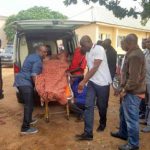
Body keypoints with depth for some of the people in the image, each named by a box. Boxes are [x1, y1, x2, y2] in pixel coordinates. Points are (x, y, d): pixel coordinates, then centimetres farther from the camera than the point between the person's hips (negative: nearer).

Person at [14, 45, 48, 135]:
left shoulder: (32, 56, 18)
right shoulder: (38, 61, -14)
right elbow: (34, 75, -22)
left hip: (21, 81, 11)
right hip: (25, 83, -11)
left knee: (29, 103, 22)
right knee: (29, 104, -9)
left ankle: (28, 120, 36)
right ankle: (25, 128, -6)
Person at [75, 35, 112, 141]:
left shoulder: (99, 49, -15)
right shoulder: (88, 53, 11)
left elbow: (95, 68, -21)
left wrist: (83, 81, -21)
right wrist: (85, 81, 13)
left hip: (103, 82, -6)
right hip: (92, 82, 7)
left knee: (102, 106, 9)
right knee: (88, 106, -3)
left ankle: (102, 123, 38)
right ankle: (88, 133, 0)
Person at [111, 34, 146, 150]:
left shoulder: (135, 56, -22)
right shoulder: (134, 53, 13)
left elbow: (134, 78, -26)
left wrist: (125, 90, -16)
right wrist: (124, 88, 18)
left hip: (133, 92, -11)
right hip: (130, 90, 11)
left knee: (131, 117, 0)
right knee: (125, 113, 23)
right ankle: (123, 133, 41)